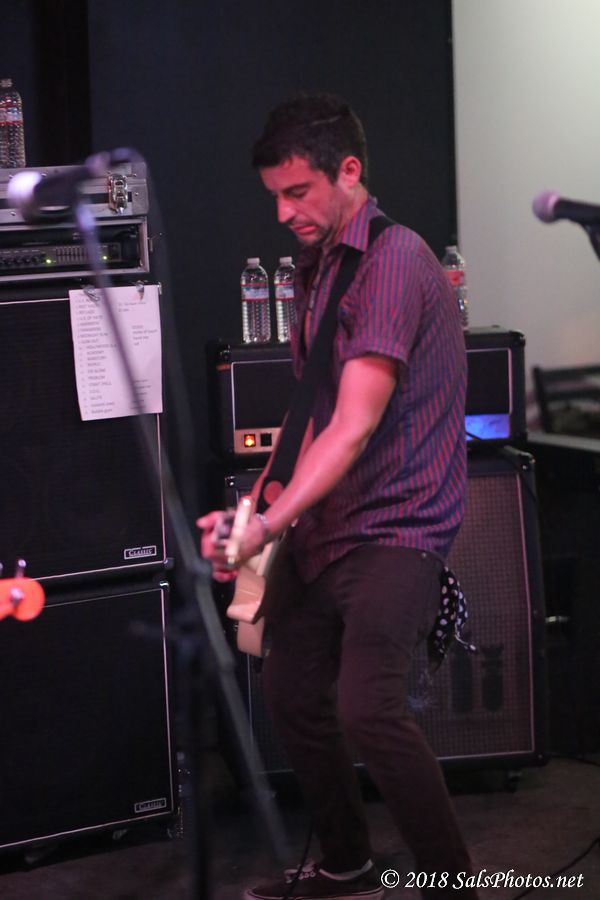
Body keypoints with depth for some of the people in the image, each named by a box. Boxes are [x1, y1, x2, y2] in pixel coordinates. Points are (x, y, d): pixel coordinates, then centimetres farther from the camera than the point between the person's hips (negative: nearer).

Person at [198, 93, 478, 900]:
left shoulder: (393, 260, -18)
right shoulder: (319, 265, 12)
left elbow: (356, 427, -26)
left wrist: (269, 523, -33)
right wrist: (290, 509, 15)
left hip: (396, 528, -10)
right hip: (326, 525, 10)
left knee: (367, 706, -23)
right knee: (291, 690, 15)